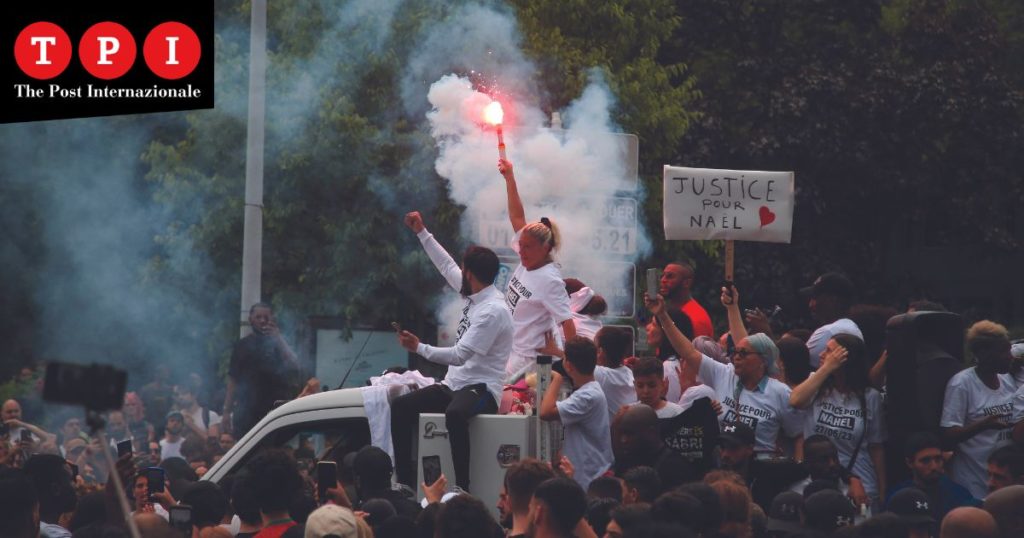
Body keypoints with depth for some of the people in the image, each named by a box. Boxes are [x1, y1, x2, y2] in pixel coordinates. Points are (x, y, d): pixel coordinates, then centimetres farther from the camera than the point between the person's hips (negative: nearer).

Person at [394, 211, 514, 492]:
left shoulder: (493, 311, -19)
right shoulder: (476, 295, 9)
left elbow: (460, 355, -25)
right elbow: (446, 266, 24)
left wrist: (420, 349, -24)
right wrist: (422, 233, 28)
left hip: (482, 390, -10)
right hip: (454, 385, 10)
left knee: (454, 413, -41)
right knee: (401, 405, -3)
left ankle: (462, 486, -39)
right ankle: (405, 481, -7)